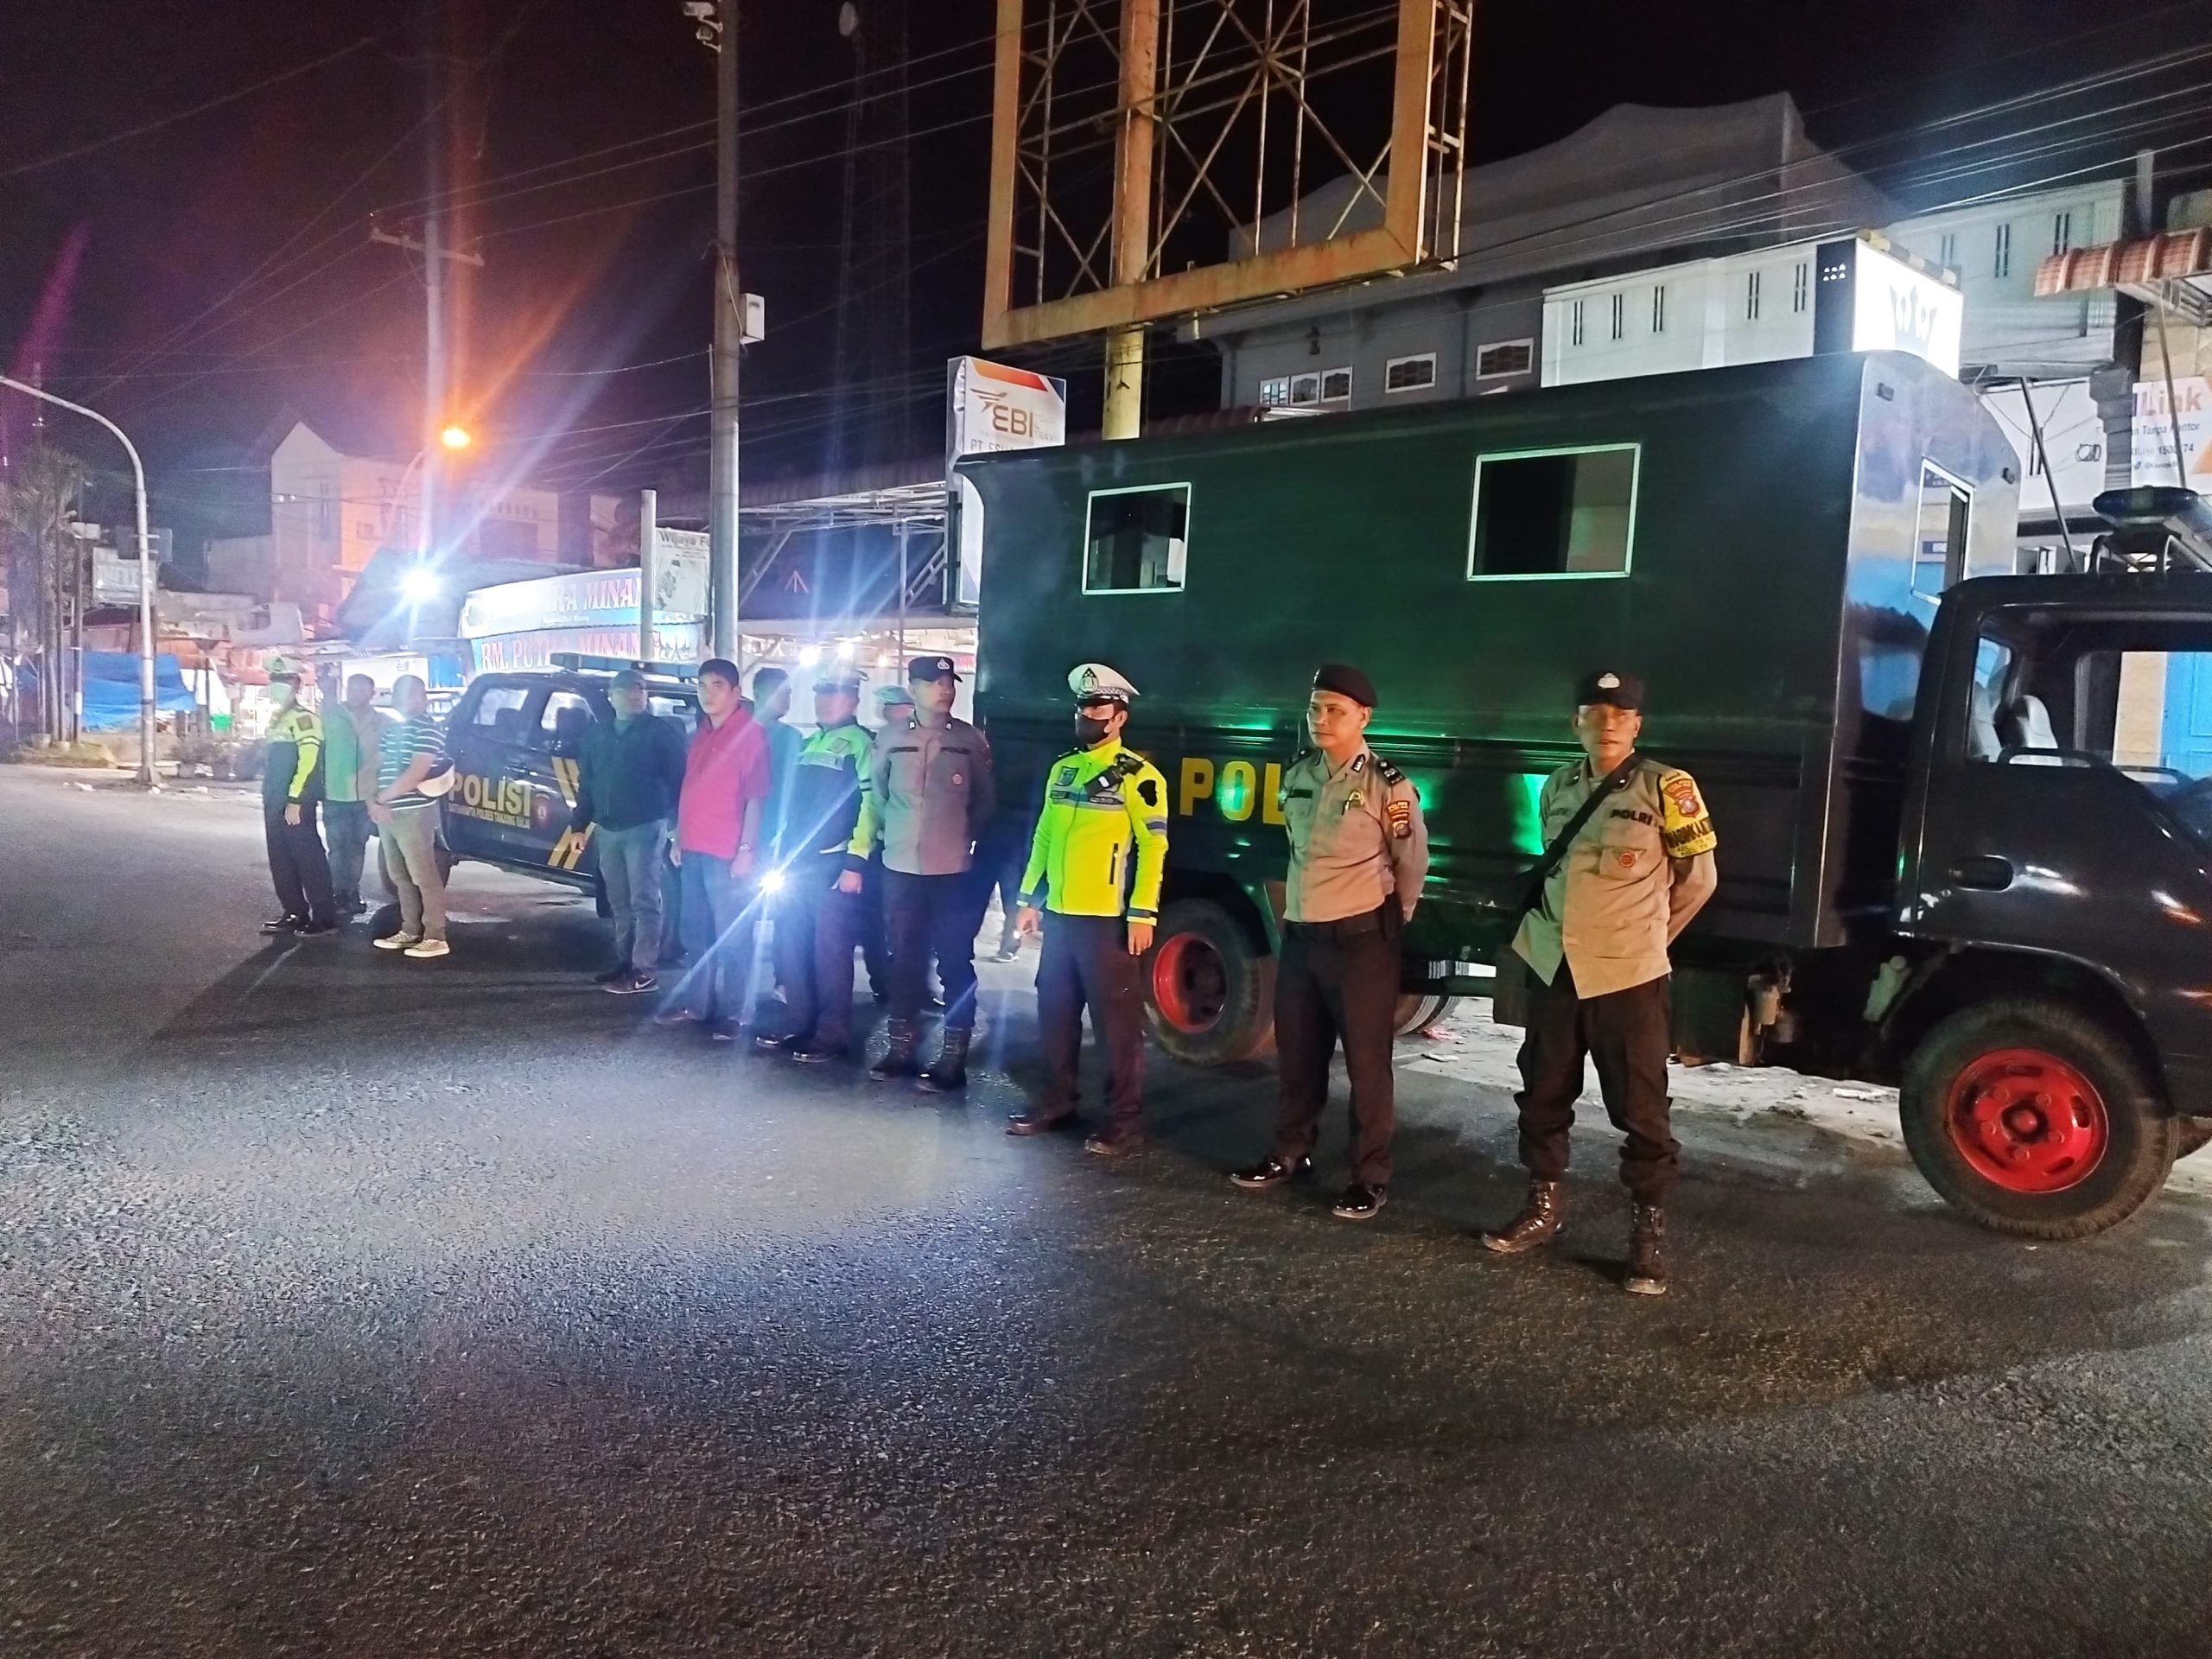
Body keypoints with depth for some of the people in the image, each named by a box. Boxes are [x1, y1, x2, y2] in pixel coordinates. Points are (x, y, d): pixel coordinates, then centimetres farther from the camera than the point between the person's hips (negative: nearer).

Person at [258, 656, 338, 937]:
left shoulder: (303, 717, -12)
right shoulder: (278, 719, 18)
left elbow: (308, 759, -20)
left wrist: (295, 800, -23)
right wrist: (270, 799, 21)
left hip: (295, 803, -10)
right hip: (275, 803, 10)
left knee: (308, 859, -7)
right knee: (281, 861, 12)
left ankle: (325, 918, -4)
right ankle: (294, 913, 20)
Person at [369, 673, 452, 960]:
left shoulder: (427, 730, -10)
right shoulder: (393, 729, 17)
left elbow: (416, 774, -19)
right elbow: (375, 767, 13)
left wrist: (381, 798, -10)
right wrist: (373, 803, -4)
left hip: (414, 813, -9)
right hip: (387, 813, 9)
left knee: (425, 876, -7)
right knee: (400, 877, 13)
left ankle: (436, 938, -5)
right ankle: (410, 931, 22)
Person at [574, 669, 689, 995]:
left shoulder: (661, 731, -2)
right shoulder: (597, 735, 16)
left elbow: (678, 778, -6)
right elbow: (585, 783, 20)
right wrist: (579, 824, 14)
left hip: (645, 828, -6)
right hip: (607, 830, 6)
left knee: (644, 901, -6)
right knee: (619, 903, 12)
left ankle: (644, 971, -7)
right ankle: (625, 962, 21)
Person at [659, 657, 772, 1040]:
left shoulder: (750, 734, -9)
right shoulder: (701, 733, 16)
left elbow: (756, 797, -13)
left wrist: (746, 848, -18)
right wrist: (679, 838, 17)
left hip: (728, 853, -8)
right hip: (693, 849, 8)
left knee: (731, 936, -2)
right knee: (696, 931, 15)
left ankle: (733, 1013, 4)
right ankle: (696, 1003, 26)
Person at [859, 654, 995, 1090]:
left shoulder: (970, 740, -1)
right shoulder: (889, 739, 3)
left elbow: (985, 800, 8)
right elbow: (876, 791, 17)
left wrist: (962, 834, 6)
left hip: (953, 868, -2)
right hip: (900, 866, 2)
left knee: (955, 961, 0)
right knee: (904, 958, 11)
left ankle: (953, 1056, 4)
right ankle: (901, 1046, 23)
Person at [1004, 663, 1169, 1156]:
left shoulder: (1137, 775, -8)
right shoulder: (1063, 769, 14)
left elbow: (1153, 845, -12)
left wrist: (1142, 913, -17)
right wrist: (1029, 899, 16)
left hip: (1107, 918, -7)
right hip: (1060, 914, 7)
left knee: (1116, 1021, -1)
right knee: (1055, 1013, 15)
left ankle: (1125, 1121, 6)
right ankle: (1058, 1100, 29)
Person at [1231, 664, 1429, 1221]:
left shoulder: (1388, 785, -11)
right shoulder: (1298, 774, 6)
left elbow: (1412, 863, -1)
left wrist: (1390, 924, 8)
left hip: (1360, 940, -6)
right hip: (1299, 935, 6)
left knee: (1367, 1063, 1)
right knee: (1297, 1056, 16)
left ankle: (1371, 1179, 11)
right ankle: (1290, 1154, 32)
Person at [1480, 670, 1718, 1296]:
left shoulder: (1665, 788, -8)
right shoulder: (1557, 787, 7)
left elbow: (1698, 878, 1)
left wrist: (1643, 937, 10)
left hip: (1628, 978, -5)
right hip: (1552, 969, 5)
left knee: (1640, 1112, 2)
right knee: (1542, 1097, 14)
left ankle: (1649, 1230, 14)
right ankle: (1542, 1208, 30)